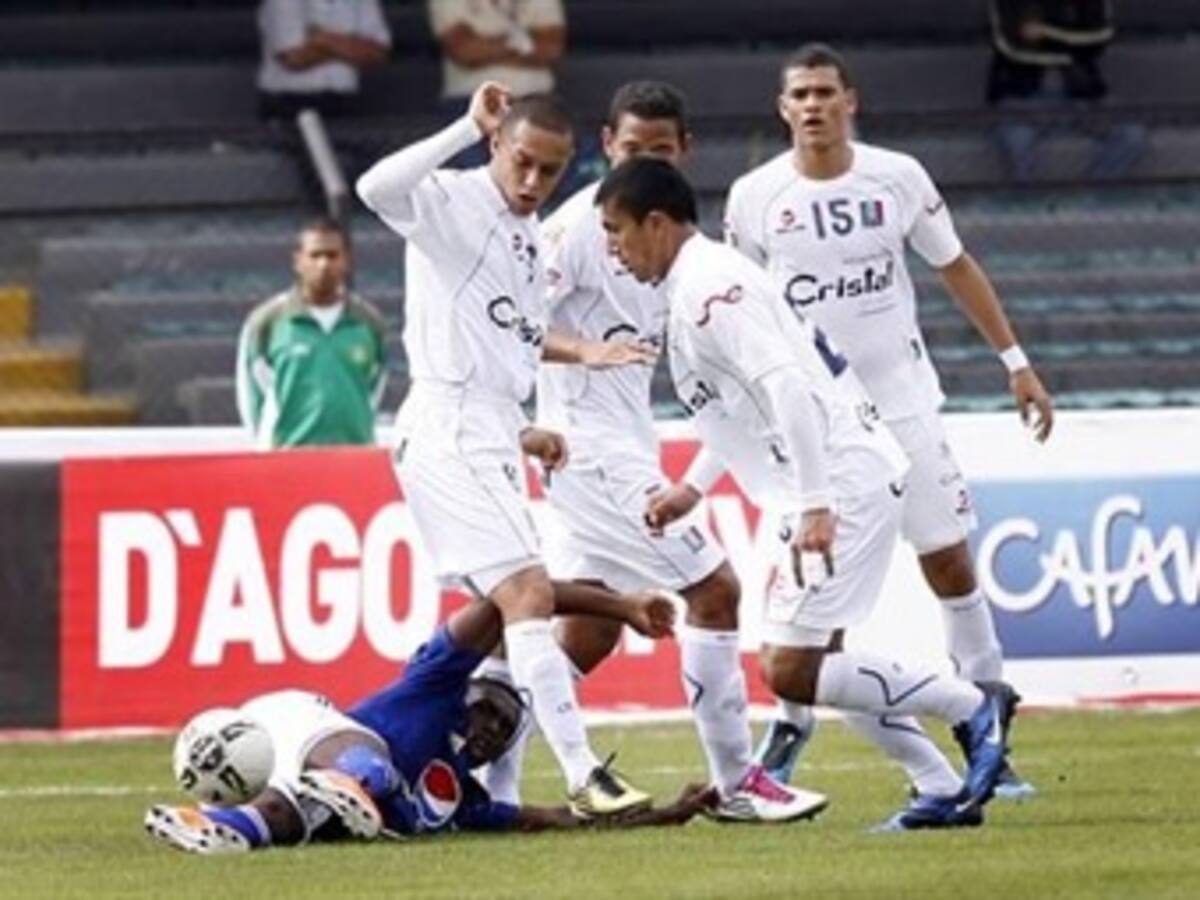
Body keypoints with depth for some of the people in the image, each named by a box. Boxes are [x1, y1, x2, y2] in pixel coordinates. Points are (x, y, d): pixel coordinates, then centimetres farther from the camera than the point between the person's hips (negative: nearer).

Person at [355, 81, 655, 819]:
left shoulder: (529, 237, 18)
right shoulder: (453, 204, -9)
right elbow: (378, 188, -30)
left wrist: (521, 433, 21)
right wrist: (469, 129, -29)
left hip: (491, 439, 10)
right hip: (450, 432, -10)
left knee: (504, 606, 13)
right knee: (530, 593, -17)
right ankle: (584, 778, -22)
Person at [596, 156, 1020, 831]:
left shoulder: (706, 288, -13)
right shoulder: (709, 279, 19)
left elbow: (787, 386, -25)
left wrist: (814, 506, -28)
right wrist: (692, 492, 29)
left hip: (843, 483, -11)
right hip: (845, 481, 11)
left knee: (790, 671, -10)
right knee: (820, 662, 17)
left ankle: (973, 706, -5)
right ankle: (945, 792, 15)